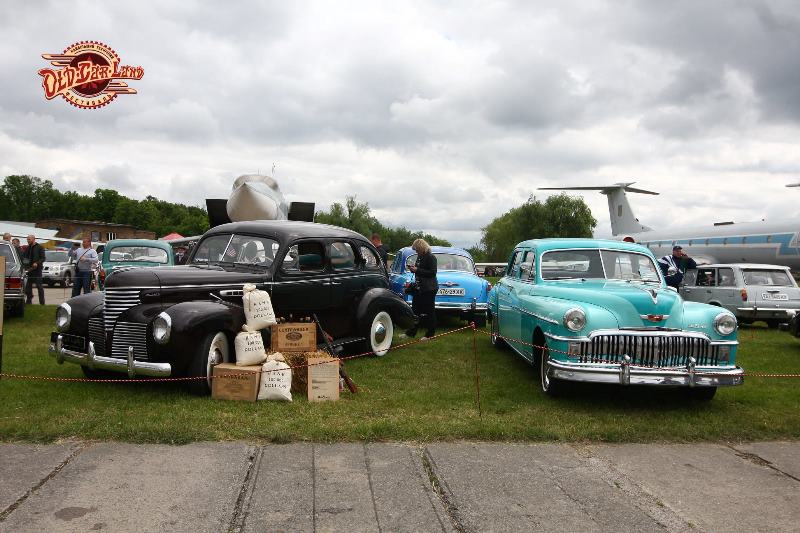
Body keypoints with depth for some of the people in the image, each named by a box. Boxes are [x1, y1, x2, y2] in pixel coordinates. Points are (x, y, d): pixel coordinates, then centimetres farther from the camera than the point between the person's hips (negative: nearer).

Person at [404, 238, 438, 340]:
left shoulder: (431, 257, -14)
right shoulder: (420, 257, 11)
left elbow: (432, 273, -21)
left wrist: (417, 270, -21)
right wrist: (413, 268, 1)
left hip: (429, 289, -9)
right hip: (419, 288, 9)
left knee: (429, 311, 0)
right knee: (415, 309, 9)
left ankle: (430, 334, 9)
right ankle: (411, 333, 15)